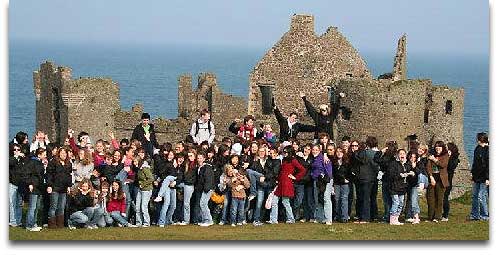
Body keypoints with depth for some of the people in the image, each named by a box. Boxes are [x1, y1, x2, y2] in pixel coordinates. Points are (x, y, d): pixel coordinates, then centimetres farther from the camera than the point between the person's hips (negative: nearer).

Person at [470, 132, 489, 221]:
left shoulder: (488, 150, -12)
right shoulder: (477, 149, 13)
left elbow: (489, 165, -16)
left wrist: (487, 178, -19)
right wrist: (473, 177, 19)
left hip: (484, 178, -8)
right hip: (477, 178, 8)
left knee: (481, 197, -7)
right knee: (475, 196, 10)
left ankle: (485, 216, 3)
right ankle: (475, 215, 16)